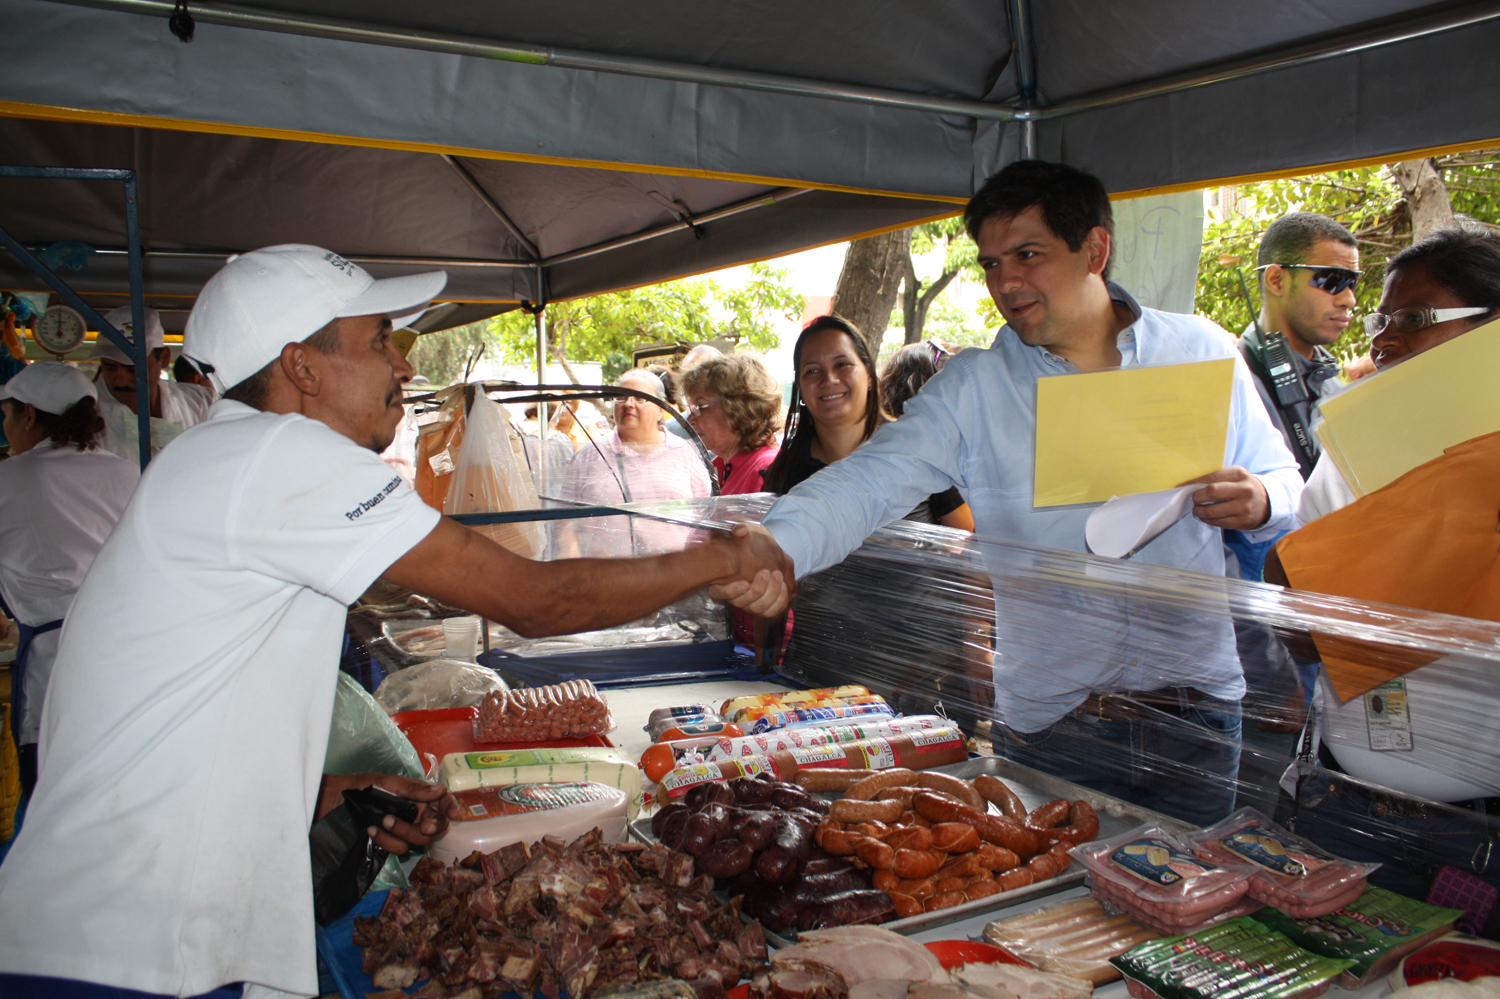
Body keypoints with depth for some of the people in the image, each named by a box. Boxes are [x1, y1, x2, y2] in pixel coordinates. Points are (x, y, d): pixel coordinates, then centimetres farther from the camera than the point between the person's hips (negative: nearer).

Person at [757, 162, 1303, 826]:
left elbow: (1281, 478, 12)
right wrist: (776, 549, -34)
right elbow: (867, 483, -15)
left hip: (1197, 709, 2)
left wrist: (1258, 501, -13)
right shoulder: (971, 389, -3)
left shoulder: (1203, 351, 2)